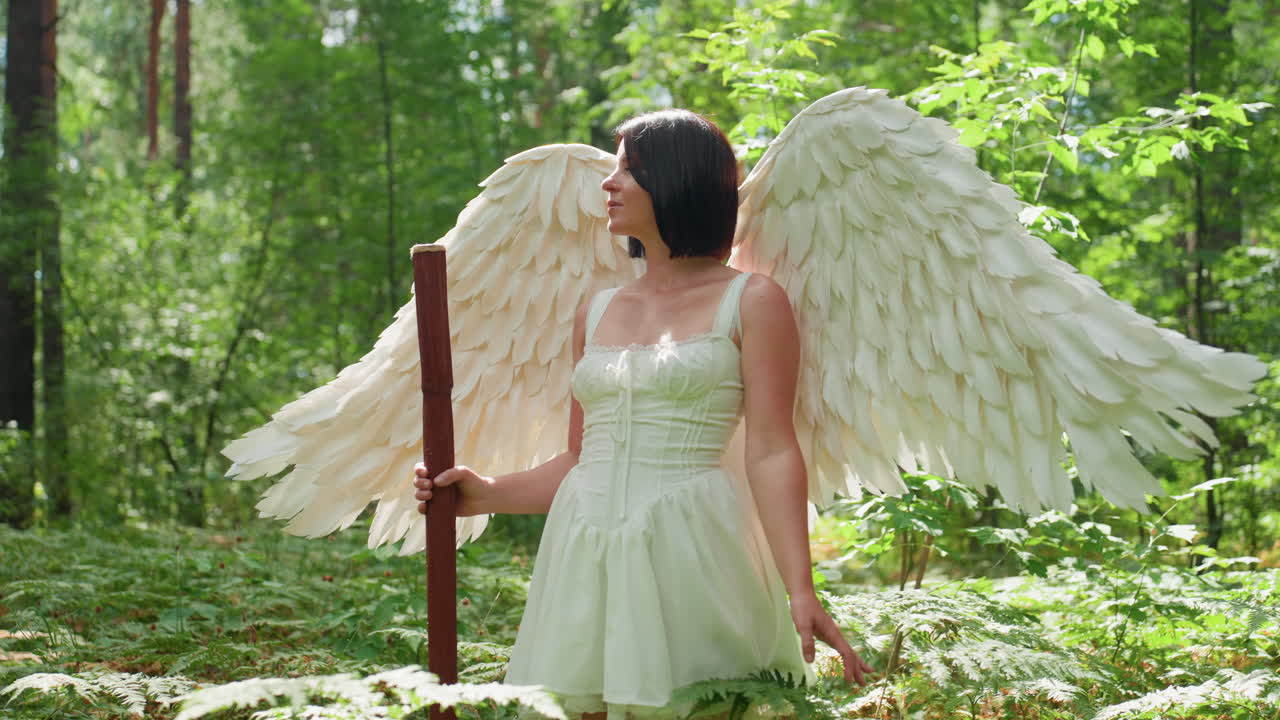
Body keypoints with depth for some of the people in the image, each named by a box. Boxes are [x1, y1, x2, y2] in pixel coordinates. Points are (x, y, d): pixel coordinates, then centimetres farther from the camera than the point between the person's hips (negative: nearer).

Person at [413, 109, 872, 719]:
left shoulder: (752, 302, 0)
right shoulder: (596, 312, 16)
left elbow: (772, 453, -8)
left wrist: (801, 593, -16)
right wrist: (486, 494, 6)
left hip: (690, 552, -5)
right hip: (587, 552, 5)